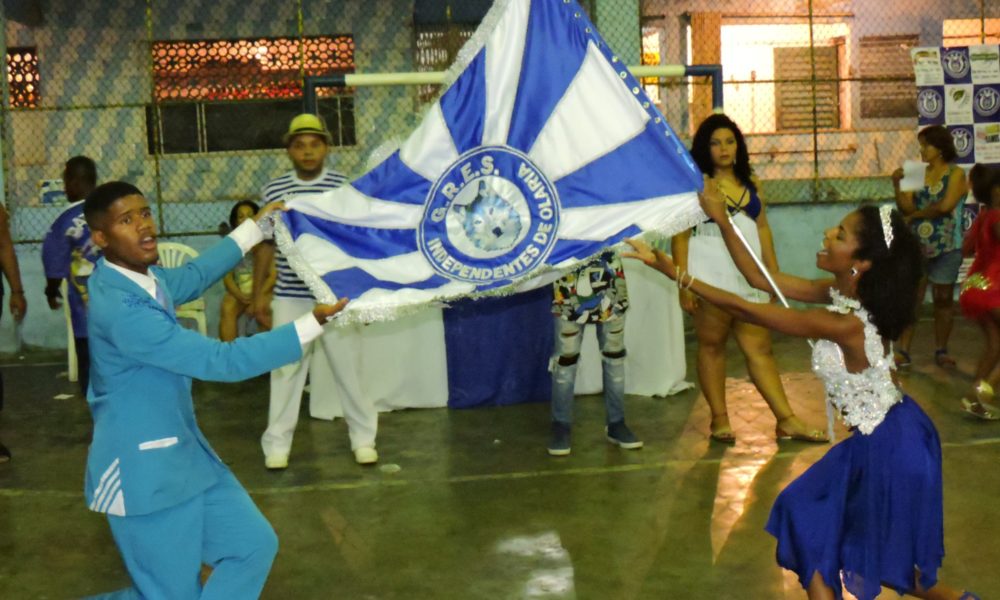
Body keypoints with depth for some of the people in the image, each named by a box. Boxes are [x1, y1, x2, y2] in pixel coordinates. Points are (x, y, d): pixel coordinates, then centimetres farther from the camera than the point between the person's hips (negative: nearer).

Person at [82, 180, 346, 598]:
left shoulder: (139, 277, 1)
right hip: (145, 469, -9)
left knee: (254, 545, 11)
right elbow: (222, 361, -27)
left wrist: (256, 227, 30)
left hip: (183, 453, 9)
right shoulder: (122, 309, -28)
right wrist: (313, 324, -25)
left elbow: (192, 277, 25)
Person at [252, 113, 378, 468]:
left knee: (349, 368, 7)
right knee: (286, 371, 7)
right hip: (289, 298, 1)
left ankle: (363, 437, 21)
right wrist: (258, 294, 8)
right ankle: (278, 444, 18)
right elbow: (265, 245, 8)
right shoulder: (273, 191, 2)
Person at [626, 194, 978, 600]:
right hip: (877, 440, 9)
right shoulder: (842, 294, -7)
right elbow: (760, 280, -3)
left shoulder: (845, 325, -32)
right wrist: (721, 221, -9)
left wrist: (674, 273, -27)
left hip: (893, 446, -9)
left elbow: (745, 310, -30)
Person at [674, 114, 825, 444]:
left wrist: (774, 272, 13)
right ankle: (719, 420, 13)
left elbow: (763, 228, 17)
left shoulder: (750, 183, 13)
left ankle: (786, 420, 5)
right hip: (711, 277, -4)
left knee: (759, 347, 5)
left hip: (749, 277, 4)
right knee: (712, 345, 4)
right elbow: (680, 234, -7)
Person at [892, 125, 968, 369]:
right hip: (916, 245, 2)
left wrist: (916, 214, -7)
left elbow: (945, 206, -17)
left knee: (943, 299, 6)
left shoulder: (956, 174, -4)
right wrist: (897, 186, -15)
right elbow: (906, 208, -1)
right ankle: (903, 350, -1)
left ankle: (941, 350, 16)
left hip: (946, 247, -2)